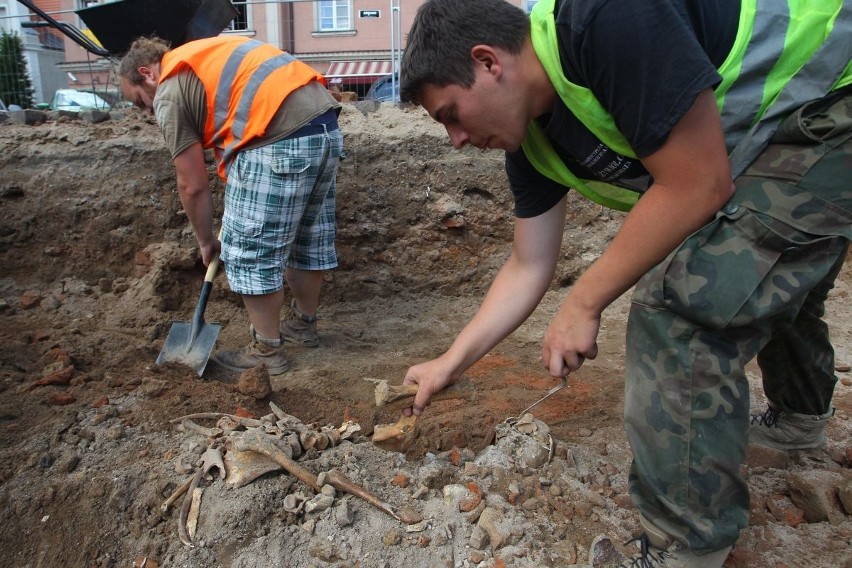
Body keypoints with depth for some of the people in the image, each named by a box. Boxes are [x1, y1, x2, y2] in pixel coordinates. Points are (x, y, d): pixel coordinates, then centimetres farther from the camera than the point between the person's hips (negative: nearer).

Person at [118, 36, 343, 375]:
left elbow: (193, 186, 4)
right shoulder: (205, 58, 27)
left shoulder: (170, 95, 3)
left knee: (250, 252, 5)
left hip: (281, 140, -9)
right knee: (310, 237, 20)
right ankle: (304, 323, 38)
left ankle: (266, 351, 17)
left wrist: (205, 241, 18)